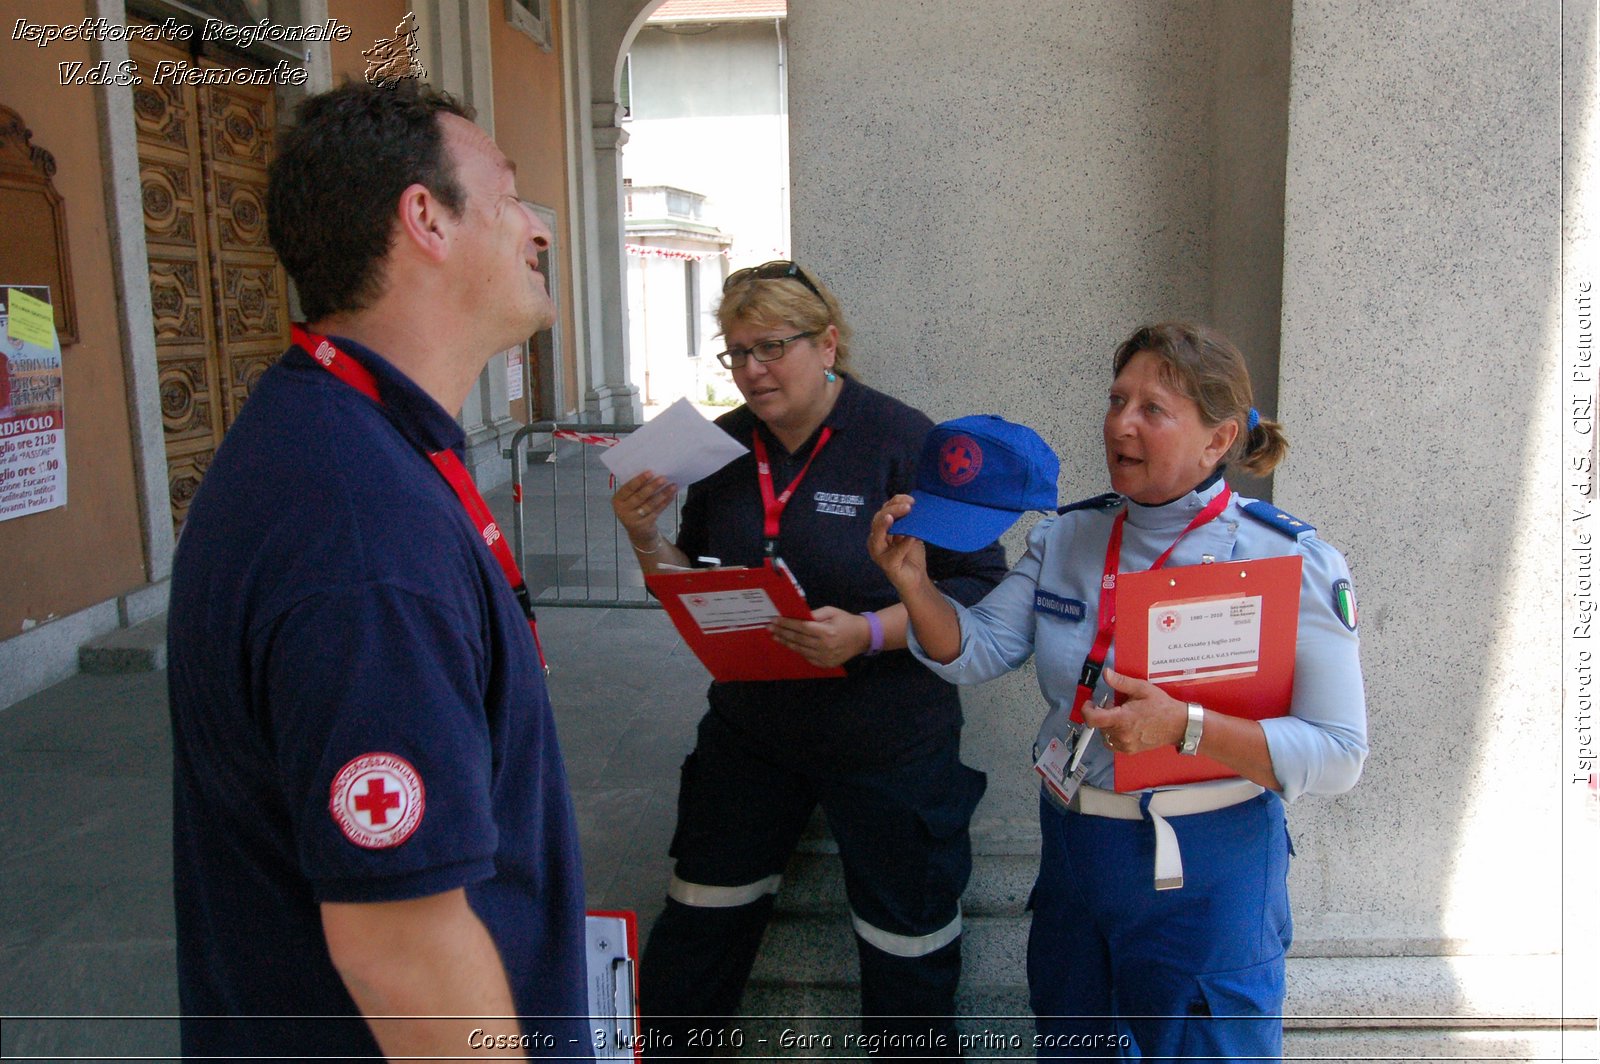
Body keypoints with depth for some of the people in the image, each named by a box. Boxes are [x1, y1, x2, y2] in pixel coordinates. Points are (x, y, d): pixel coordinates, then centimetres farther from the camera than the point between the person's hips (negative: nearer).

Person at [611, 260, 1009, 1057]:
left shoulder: (903, 440, -13)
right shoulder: (724, 445, 2)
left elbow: (980, 586, -14)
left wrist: (870, 633, -28)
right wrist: (647, 541, -10)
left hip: (887, 743, -4)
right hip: (750, 728, 4)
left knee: (905, 943, 12)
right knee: (701, 917, 16)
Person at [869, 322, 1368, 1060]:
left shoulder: (1291, 562, -15)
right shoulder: (1067, 537, 1)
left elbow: (1339, 754, -18)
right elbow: (977, 653, -1)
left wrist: (1184, 727, -32)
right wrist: (914, 585, -19)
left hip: (1203, 874, -5)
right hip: (1072, 853, 5)